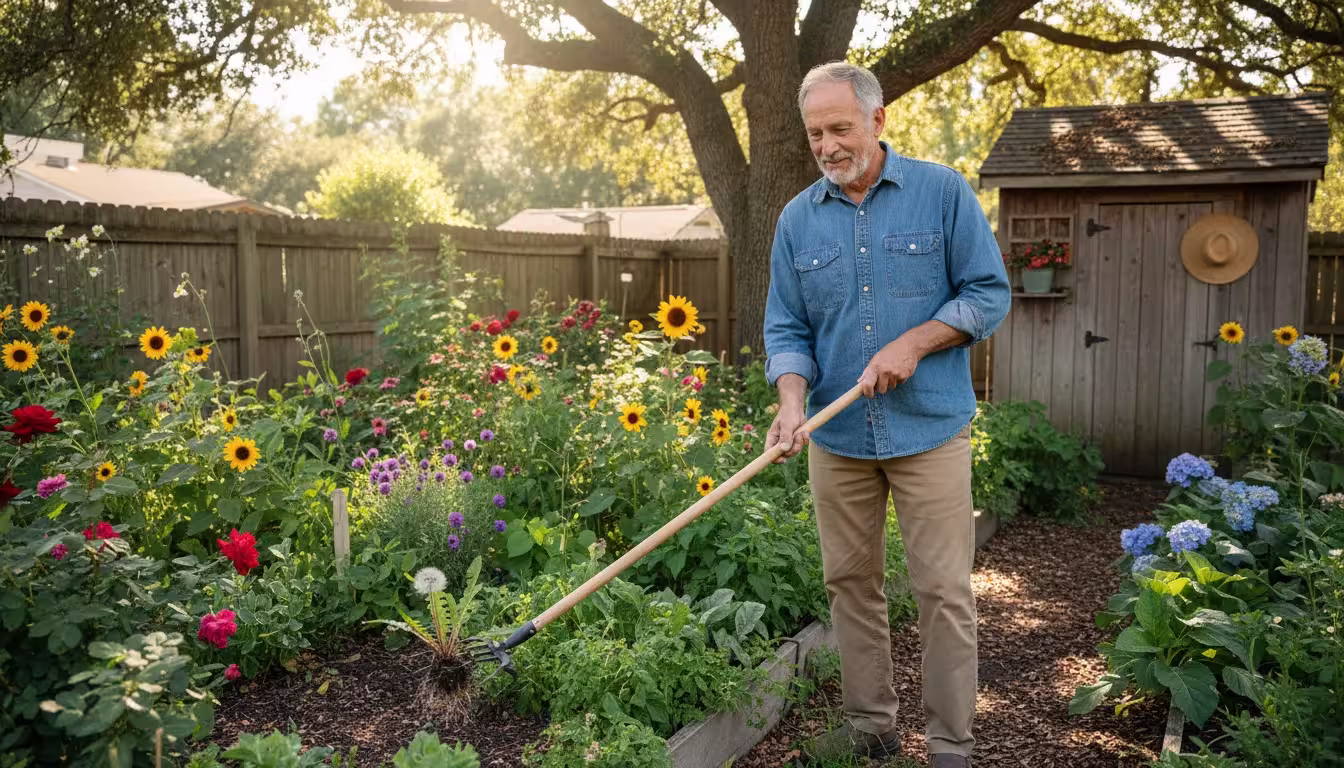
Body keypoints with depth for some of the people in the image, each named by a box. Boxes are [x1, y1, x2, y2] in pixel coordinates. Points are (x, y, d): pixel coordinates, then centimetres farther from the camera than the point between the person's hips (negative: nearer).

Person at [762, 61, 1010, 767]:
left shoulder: (943, 192, -2)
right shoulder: (797, 219, 6)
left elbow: (989, 292, -2)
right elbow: (786, 327, 6)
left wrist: (913, 343, -15)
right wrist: (793, 401, -12)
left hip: (930, 432, -3)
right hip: (836, 438, 4)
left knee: (943, 591, 0)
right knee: (850, 583, 11)